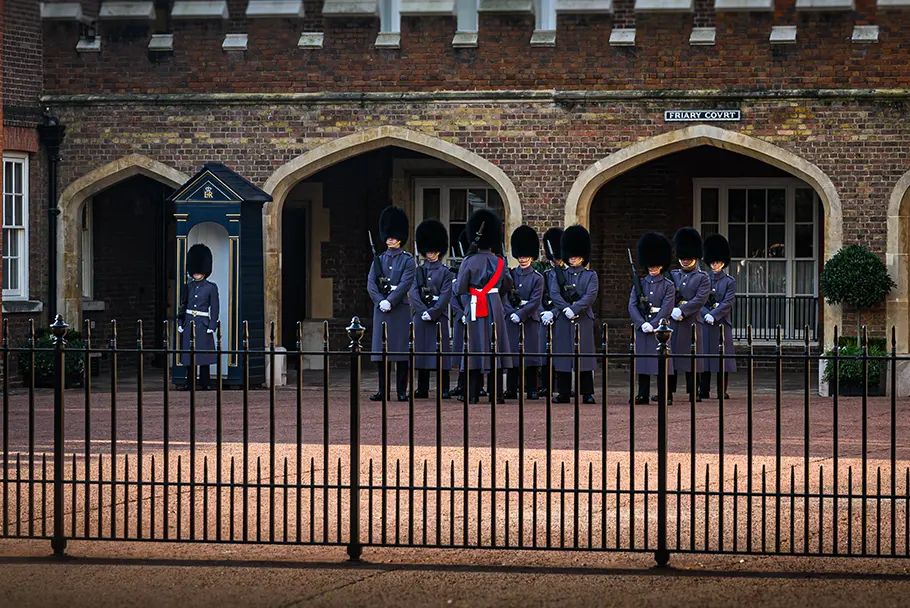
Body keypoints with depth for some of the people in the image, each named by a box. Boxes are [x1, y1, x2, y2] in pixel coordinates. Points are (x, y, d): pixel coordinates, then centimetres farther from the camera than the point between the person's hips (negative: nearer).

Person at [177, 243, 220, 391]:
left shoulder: (211, 288, 0)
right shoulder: (188, 287, 10)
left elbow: (215, 308, -1)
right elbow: (182, 306, 13)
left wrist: (212, 327, -8)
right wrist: (180, 324, 5)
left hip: (203, 324, -3)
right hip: (188, 323, 3)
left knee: (204, 355, -2)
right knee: (189, 355, 4)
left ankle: (204, 383, 4)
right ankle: (190, 383, 8)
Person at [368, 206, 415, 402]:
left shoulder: (407, 260, 3)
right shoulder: (378, 260, 13)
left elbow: (405, 284, -8)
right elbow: (371, 283, 3)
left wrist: (390, 301, -16)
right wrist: (381, 301, -12)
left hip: (400, 307, -3)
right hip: (380, 308, 3)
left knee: (401, 350, -2)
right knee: (380, 349, 1)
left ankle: (402, 391, 1)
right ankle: (383, 391, 6)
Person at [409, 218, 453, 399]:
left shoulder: (445, 272, 2)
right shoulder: (419, 270, 11)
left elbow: (445, 295, -6)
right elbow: (414, 292, 1)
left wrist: (432, 313, -15)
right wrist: (423, 311, -12)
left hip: (439, 315, -3)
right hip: (421, 315, 3)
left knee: (441, 349, -2)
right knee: (422, 349, 4)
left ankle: (444, 389, 1)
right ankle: (422, 389, 9)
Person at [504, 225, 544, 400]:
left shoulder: (537, 278, 1)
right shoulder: (510, 275, 9)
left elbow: (535, 302, -7)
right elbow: (504, 297, 2)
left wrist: (520, 314, -15)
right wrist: (511, 313, -12)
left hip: (530, 319, -2)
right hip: (512, 319, 2)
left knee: (531, 354, 0)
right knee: (512, 353, 2)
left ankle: (532, 390, 5)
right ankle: (511, 390, 7)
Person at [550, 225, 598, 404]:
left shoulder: (590, 275, 6)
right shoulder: (559, 275, 11)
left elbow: (590, 296, -7)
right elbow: (554, 294, -3)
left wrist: (574, 309, -19)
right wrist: (566, 309, -18)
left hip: (583, 319, -2)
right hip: (563, 320, 2)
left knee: (585, 355, -2)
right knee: (562, 355, 1)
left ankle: (587, 393, 2)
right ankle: (563, 393, 6)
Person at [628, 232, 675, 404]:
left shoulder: (668, 285, 2)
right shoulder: (639, 284, 10)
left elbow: (666, 308, -7)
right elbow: (632, 306, 2)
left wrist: (652, 324, -16)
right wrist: (642, 323, -12)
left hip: (659, 326, -3)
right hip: (642, 327, 3)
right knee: (642, 361, 3)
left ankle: (666, 395, 1)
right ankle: (643, 395, 8)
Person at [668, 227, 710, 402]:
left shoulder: (703, 277, 4)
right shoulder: (673, 275, 14)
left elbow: (700, 299, -9)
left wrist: (682, 311, -18)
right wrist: (673, 310, -12)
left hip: (691, 322, -3)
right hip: (671, 322, 3)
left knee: (692, 358, 1)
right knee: (669, 356, 0)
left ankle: (693, 392, 7)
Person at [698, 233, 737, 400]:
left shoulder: (729, 282, 3)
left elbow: (727, 302, -8)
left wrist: (713, 315, -18)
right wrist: (706, 315, -14)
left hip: (722, 324, -2)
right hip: (705, 324, 3)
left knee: (723, 356, -2)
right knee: (705, 355, 1)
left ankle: (722, 391, 2)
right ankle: (704, 391, 5)